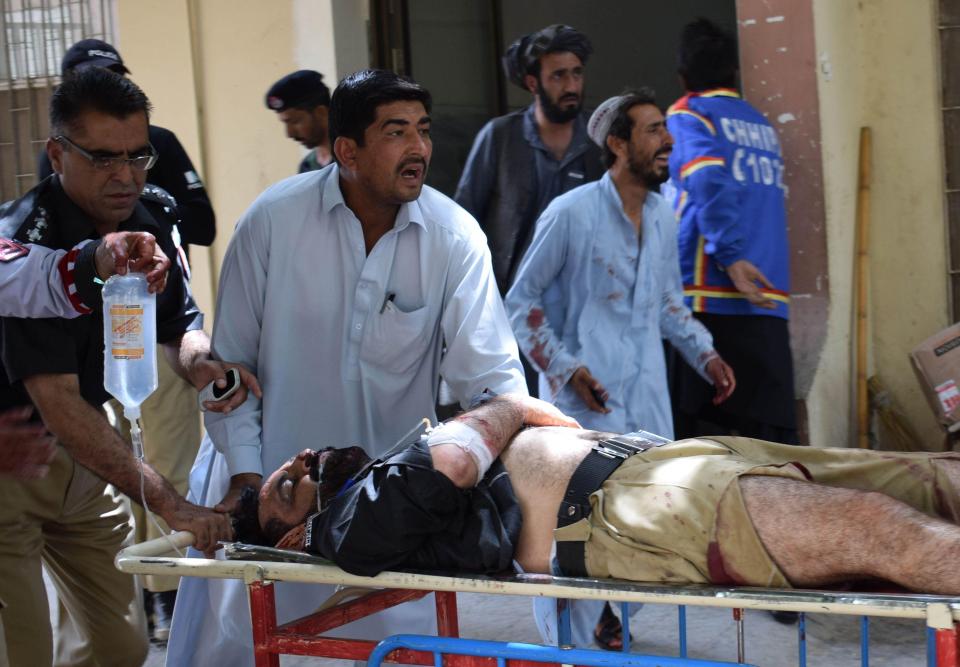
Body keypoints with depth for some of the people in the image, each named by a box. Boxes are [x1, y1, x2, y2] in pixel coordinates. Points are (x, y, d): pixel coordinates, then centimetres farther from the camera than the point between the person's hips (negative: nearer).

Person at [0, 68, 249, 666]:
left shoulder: (149, 220, -3)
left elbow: (181, 322, 10)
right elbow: (58, 403, -31)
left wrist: (202, 361, -17)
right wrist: (170, 504, -36)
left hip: (78, 454, 7)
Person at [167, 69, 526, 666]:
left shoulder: (454, 236, -11)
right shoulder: (275, 219, -12)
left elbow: (489, 369, -14)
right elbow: (231, 359, -5)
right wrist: (243, 473, -9)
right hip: (275, 477, -1)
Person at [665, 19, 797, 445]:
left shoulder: (687, 116, 1)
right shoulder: (763, 126, 19)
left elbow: (709, 182, -15)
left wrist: (731, 256, -20)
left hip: (710, 299, -5)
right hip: (770, 302, 6)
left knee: (700, 427, -4)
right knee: (773, 432, 3)